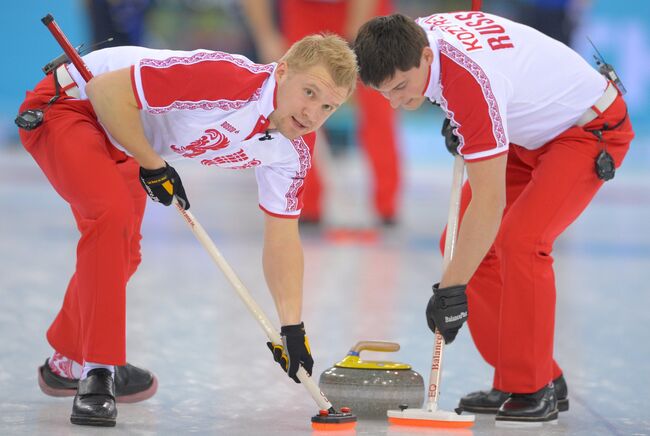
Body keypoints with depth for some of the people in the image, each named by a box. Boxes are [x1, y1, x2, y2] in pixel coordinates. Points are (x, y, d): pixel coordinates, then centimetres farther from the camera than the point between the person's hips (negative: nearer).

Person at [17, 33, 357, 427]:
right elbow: (106, 89, -34)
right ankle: (97, 374, -22)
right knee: (113, 211, -31)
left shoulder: (295, 149, -10)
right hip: (67, 104, -9)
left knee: (122, 255, 22)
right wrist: (153, 166, -24)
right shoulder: (225, 78, -36)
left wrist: (293, 328, -4)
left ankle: (69, 364, 47)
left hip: (119, 143, 9)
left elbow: (282, 236, 0)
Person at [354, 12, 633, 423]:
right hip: (527, 130, 10)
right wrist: (459, 126, 0)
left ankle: (535, 391, -12)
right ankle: (515, 379, 7)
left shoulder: (471, 81, -38)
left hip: (592, 128, -9)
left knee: (519, 240, -26)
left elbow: (489, 203, -36)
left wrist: (452, 288, -34)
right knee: (461, 243, 0)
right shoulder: (415, 34, -12)